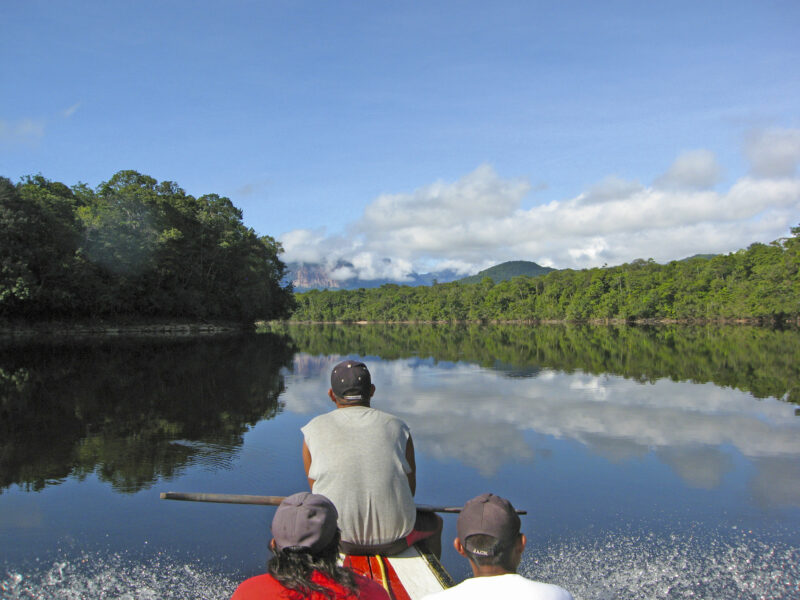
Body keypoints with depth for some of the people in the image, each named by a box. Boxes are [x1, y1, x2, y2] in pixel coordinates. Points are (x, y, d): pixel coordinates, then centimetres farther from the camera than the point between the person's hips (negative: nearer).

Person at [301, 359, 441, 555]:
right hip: (394, 541, 1)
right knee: (435, 523, 34)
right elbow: (410, 490, 6)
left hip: (336, 541, 0)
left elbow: (316, 489, 7)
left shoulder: (314, 429, 0)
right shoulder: (397, 427, 1)